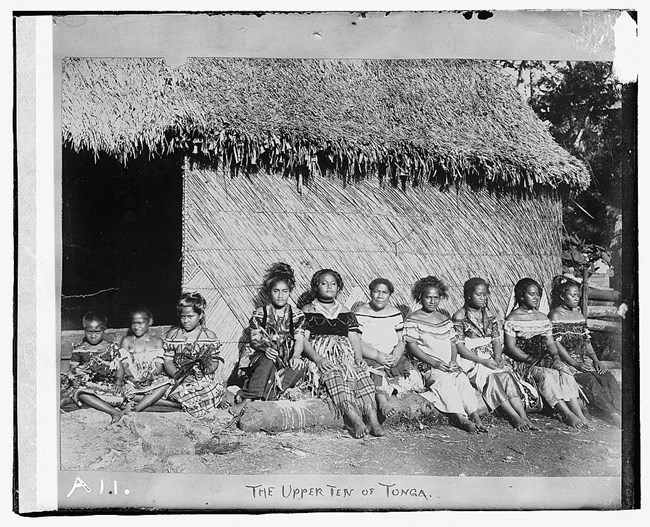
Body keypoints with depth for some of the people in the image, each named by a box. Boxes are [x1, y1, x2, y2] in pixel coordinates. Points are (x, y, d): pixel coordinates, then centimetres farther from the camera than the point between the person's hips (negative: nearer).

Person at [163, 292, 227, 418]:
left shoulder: (209, 336, 8)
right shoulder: (172, 335, 9)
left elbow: (215, 362, 7)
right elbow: (167, 361, 5)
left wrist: (208, 369, -16)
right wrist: (177, 375, -14)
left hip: (204, 379, 0)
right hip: (181, 381, 0)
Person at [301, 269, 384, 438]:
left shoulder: (346, 313, 25)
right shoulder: (308, 311, 13)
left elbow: (354, 338, 16)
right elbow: (303, 339, 1)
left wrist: (359, 357, -5)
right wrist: (317, 359, -16)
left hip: (345, 355, 3)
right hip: (321, 356, -3)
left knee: (361, 372, -29)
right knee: (333, 375, -35)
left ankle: (372, 417, -43)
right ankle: (354, 418, -49)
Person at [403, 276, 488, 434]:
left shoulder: (445, 320, 20)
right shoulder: (413, 320, 2)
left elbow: (453, 343, 19)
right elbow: (412, 346, -6)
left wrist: (453, 360, -4)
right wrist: (434, 362, -16)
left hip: (448, 365, 5)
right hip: (426, 365, -4)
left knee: (462, 378, -27)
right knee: (444, 380, -34)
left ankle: (475, 416, -36)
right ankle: (461, 418, -43)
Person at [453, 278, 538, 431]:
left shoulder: (489, 315, 14)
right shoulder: (459, 317, -4)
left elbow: (496, 340, 12)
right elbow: (459, 346, -9)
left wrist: (498, 358, -9)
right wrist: (483, 361, -17)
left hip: (491, 359, 5)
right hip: (470, 360, -5)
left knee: (507, 375, -23)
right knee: (491, 378, -30)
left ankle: (524, 417, -32)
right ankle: (515, 418, -33)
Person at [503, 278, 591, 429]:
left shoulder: (543, 318, 19)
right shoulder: (512, 319, 0)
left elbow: (551, 343, 14)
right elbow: (511, 347, -8)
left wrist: (556, 357, -8)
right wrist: (531, 359, -19)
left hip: (544, 359, 5)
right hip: (522, 362, -5)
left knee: (564, 370, -26)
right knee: (545, 375, -34)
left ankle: (579, 414, -35)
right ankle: (567, 415, -35)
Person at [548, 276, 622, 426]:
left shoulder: (579, 314, 18)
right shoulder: (555, 315, -3)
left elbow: (587, 341, 17)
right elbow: (557, 345, -10)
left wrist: (596, 360, 1)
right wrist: (576, 364, -17)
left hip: (584, 359, 7)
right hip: (565, 361, -6)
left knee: (608, 377, -20)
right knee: (590, 380, -30)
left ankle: (619, 411, -36)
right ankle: (614, 416, -38)